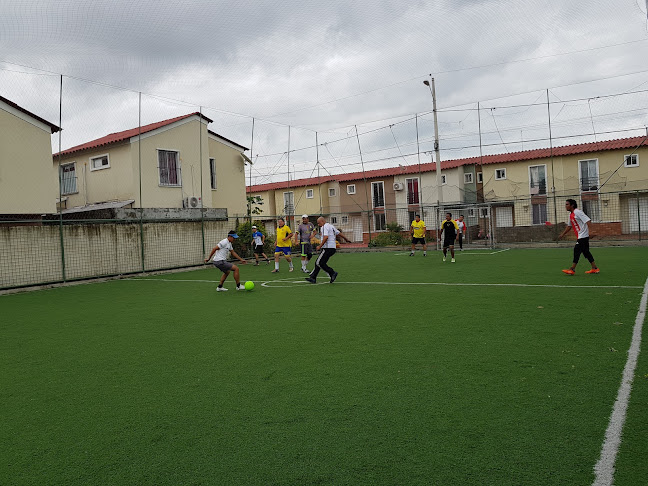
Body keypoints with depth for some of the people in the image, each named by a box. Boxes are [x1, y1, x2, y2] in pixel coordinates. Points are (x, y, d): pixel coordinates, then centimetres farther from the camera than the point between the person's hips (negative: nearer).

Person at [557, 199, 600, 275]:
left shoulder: (577, 212, -13)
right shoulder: (571, 214, 15)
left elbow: (588, 220, -21)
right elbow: (569, 226, 28)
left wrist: (590, 231, -31)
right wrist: (562, 234, 28)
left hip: (583, 236, -9)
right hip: (580, 236, 9)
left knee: (577, 250, -10)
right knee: (586, 252, 11)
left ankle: (572, 269, -8)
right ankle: (594, 268, 16)